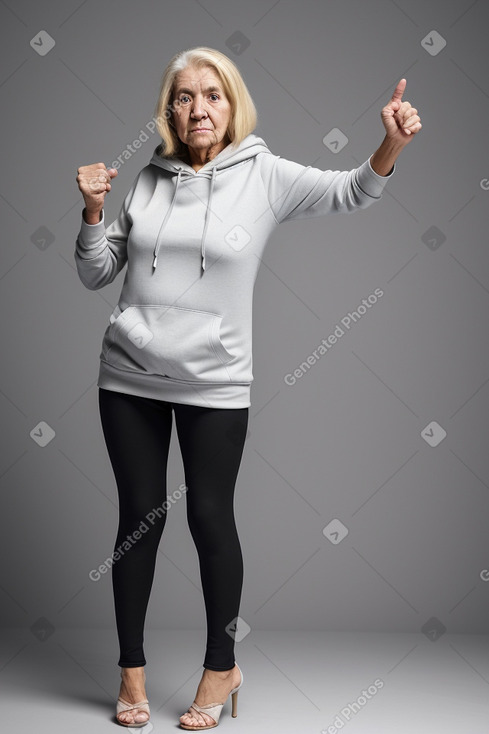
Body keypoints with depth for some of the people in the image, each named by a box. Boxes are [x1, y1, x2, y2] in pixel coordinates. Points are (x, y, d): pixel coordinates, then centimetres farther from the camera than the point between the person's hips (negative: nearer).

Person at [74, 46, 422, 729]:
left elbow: (350, 192, -12)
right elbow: (96, 275, 9)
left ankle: (221, 667, 24)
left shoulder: (264, 175, -2)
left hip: (215, 384, -2)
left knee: (211, 517, 4)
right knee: (138, 516, 9)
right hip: (129, 376, 3)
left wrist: (391, 144, -31)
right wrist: (93, 211, -7)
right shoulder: (148, 179, 5)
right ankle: (132, 670, 24)